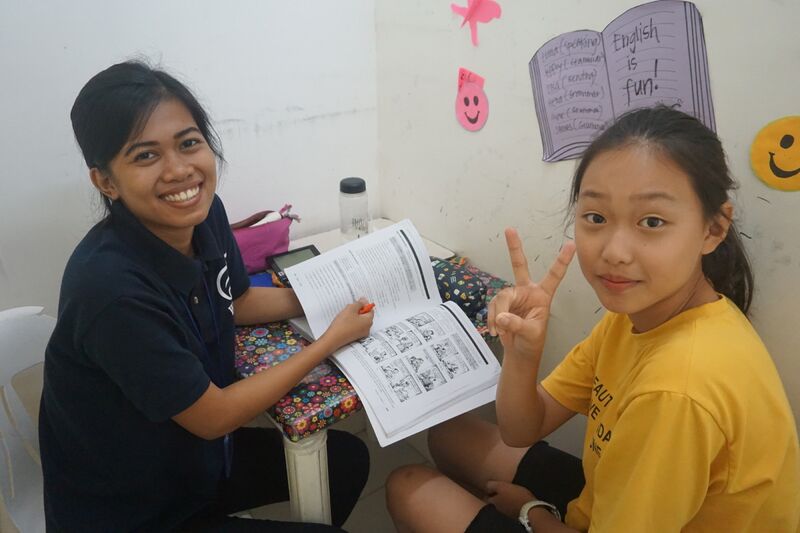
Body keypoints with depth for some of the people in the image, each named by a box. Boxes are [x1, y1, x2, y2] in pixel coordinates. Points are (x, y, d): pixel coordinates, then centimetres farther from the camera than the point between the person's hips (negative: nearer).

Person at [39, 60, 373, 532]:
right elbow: (214, 416, -24)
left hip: (196, 456, 7)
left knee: (348, 459, 14)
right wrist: (332, 339, -18)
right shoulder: (111, 286, -35)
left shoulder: (205, 213, -13)